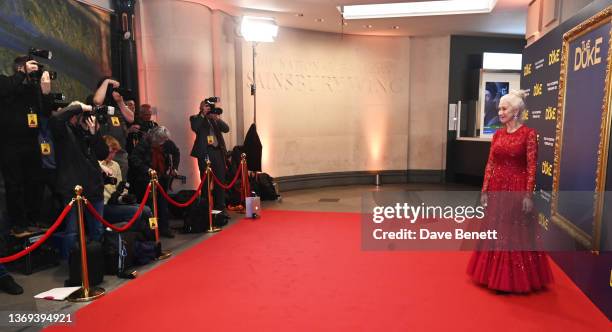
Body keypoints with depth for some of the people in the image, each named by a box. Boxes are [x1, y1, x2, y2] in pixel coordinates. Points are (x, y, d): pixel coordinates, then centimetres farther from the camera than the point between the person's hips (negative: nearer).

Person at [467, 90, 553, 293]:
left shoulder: (528, 134, -9)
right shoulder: (498, 134, 7)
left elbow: (531, 167, -12)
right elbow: (490, 164, 7)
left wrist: (528, 195, -16)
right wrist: (484, 190, 5)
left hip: (517, 188, -5)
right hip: (497, 188, 5)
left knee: (517, 234, 5)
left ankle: (516, 279, 21)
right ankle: (496, 275, 29)